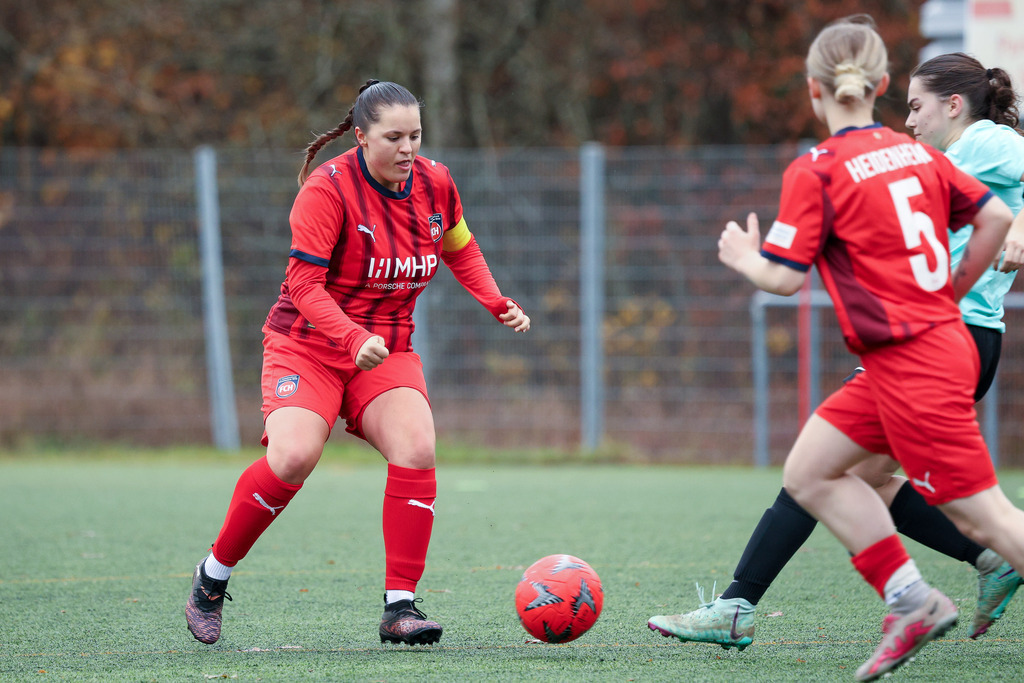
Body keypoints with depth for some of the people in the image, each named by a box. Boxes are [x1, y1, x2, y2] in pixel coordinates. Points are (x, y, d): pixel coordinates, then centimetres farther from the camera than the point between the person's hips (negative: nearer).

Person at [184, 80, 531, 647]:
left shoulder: (435, 185, 1)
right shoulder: (328, 189, -17)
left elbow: (459, 249, 21)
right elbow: (304, 282, -21)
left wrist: (496, 303, 7)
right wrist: (353, 340, -35)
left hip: (388, 352, 4)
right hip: (308, 345, -4)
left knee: (416, 451, -22)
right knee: (292, 457, -26)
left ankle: (400, 607, -16)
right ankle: (213, 575, -4)